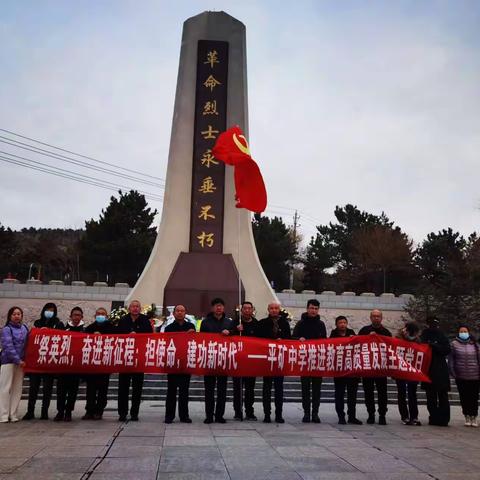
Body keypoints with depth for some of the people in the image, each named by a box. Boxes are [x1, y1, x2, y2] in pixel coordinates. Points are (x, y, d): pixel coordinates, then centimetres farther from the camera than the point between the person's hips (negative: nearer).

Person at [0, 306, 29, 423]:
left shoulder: (25, 328, 10)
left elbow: (28, 344, 11)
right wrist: (18, 360, -17)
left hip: (21, 362, 5)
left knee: (17, 389, 6)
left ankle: (13, 414, 12)